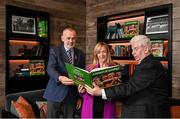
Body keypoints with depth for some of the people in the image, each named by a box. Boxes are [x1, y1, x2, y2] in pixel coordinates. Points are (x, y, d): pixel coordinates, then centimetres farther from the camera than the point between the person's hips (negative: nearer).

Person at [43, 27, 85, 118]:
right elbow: (50, 68, -15)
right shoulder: (54, 51, 0)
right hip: (55, 93, -2)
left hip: (72, 94, 3)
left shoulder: (80, 54, 8)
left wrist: (80, 96, 9)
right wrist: (60, 78, -36)